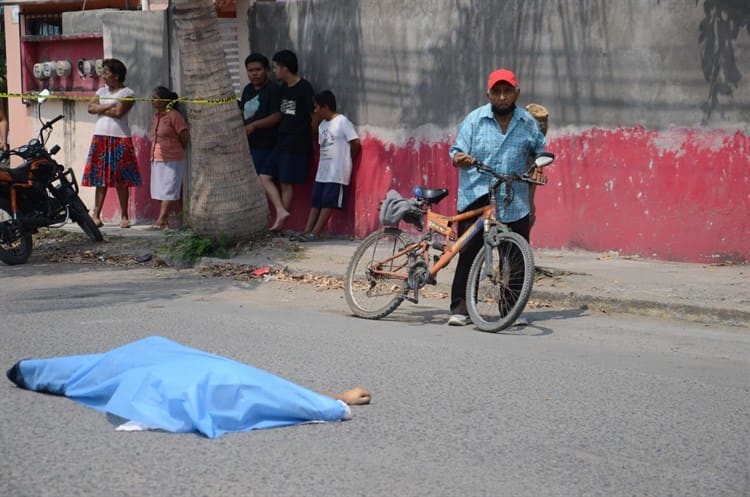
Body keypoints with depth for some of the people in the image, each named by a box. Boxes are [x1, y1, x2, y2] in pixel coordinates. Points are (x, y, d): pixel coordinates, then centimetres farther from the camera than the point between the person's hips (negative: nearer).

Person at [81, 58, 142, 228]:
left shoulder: (127, 93, -2)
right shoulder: (102, 91, 16)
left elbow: (118, 112, -16)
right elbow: (90, 107, 3)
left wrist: (100, 108, -2)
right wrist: (109, 106, -8)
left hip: (120, 139, -5)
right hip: (100, 138, 5)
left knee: (121, 180, -2)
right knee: (100, 178, 3)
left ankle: (124, 216, 3)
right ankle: (96, 214, 5)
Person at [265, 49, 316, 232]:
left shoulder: (304, 88, -14)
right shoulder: (283, 88, 12)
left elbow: (315, 114, -13)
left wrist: (307, 135, -4)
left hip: (297, 146, -8)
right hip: (281, 143, 8)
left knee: (286, 183, -3)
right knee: (265, 177, 1)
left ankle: (281, 223, 4)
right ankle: (281, 212, -3)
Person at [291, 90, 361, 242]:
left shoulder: (342, 122, -9)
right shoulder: (322, 125, 16)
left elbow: (356, 143, -11)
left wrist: (347, 160, 0)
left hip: (337, 173, -8)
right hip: (323, 172, 8)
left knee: (328, 203, -6)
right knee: (316, 202, 5)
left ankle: (315, 233, -7)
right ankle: (307, 231, 4)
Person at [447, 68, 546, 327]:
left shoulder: (528, 123, 7)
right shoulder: (474, 119, 1)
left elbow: (539, 153, 21)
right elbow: (456, 153, -1)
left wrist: (539, 165, 4)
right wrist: (460, 159, -22)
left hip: (515, 205, 2)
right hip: (476, 200, -2)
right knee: (469, 254, -4)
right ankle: (460, 308, 3)